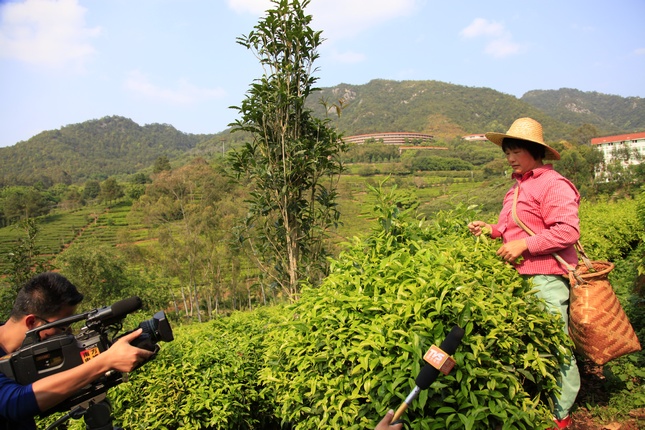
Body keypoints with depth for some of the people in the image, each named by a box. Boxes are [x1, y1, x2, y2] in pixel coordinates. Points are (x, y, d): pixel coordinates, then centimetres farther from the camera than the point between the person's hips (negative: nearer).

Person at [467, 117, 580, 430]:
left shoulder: (553, 185, -10)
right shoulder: (518, 187, 18)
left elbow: (568, 231, -20)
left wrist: (524, 244, -21)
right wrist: (491, 230, 11)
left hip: (547, 280, -9)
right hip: (522, 278, 9)